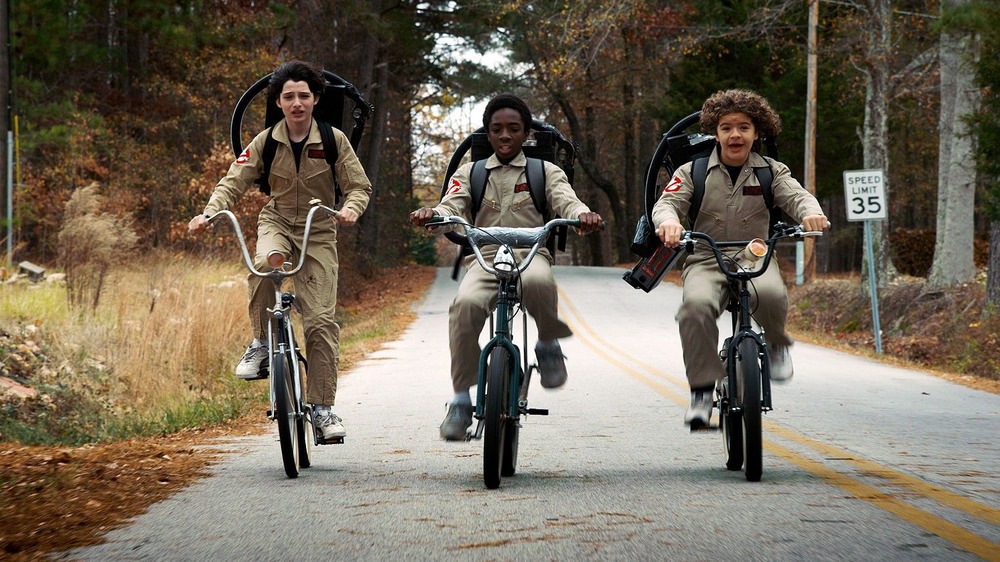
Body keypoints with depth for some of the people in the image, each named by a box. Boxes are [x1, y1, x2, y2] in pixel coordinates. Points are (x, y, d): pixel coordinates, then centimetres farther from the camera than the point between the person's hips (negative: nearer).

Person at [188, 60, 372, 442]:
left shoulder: (334, 140, -6)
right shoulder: (266, 142, -4)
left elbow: (360, 186, -4)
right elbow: (233, 183, -7)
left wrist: (351, 208, -28)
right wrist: (209, 213, -26)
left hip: (318, 231, 0)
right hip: (277, 222, 0)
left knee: (321, 319, -10)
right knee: (265, 264, -37)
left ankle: (322, 408, -3)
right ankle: (261, 343, -17)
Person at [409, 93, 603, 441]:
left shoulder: (545, 172, 17)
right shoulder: (470, 173, 18)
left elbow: (566, 201, -1)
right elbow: (452, 207, 1)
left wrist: (583, 215, -27)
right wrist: (430, 215, -25)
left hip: (530, 255, -1)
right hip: (484, 259, 1)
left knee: (538, 282, -40)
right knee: (466, 304, -34)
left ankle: (549, 345, -10)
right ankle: (461, 400, -25)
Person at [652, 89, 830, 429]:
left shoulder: (771, 171, 9)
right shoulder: (694, 171, 6)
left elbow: (795, 195, -7)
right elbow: (668, 202, -6)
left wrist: (811, 212, -32)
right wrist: (668, 220, -32)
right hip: (706, 261, 0)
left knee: (771, 294, -35)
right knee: (696, 305, -34)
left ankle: (776, 344, -1)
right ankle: (702, 390, -24)